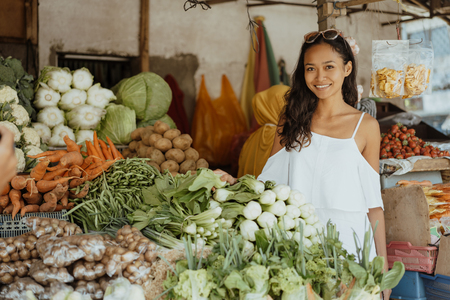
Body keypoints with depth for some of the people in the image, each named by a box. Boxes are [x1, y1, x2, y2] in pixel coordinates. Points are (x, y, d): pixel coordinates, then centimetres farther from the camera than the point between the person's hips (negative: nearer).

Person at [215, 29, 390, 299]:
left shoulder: (365, 126, 1)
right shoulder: (292, 119, 7)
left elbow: (374, 202, 2)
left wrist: (383, 266, 2)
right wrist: (236, 185, -16)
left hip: (346, 241, -1)